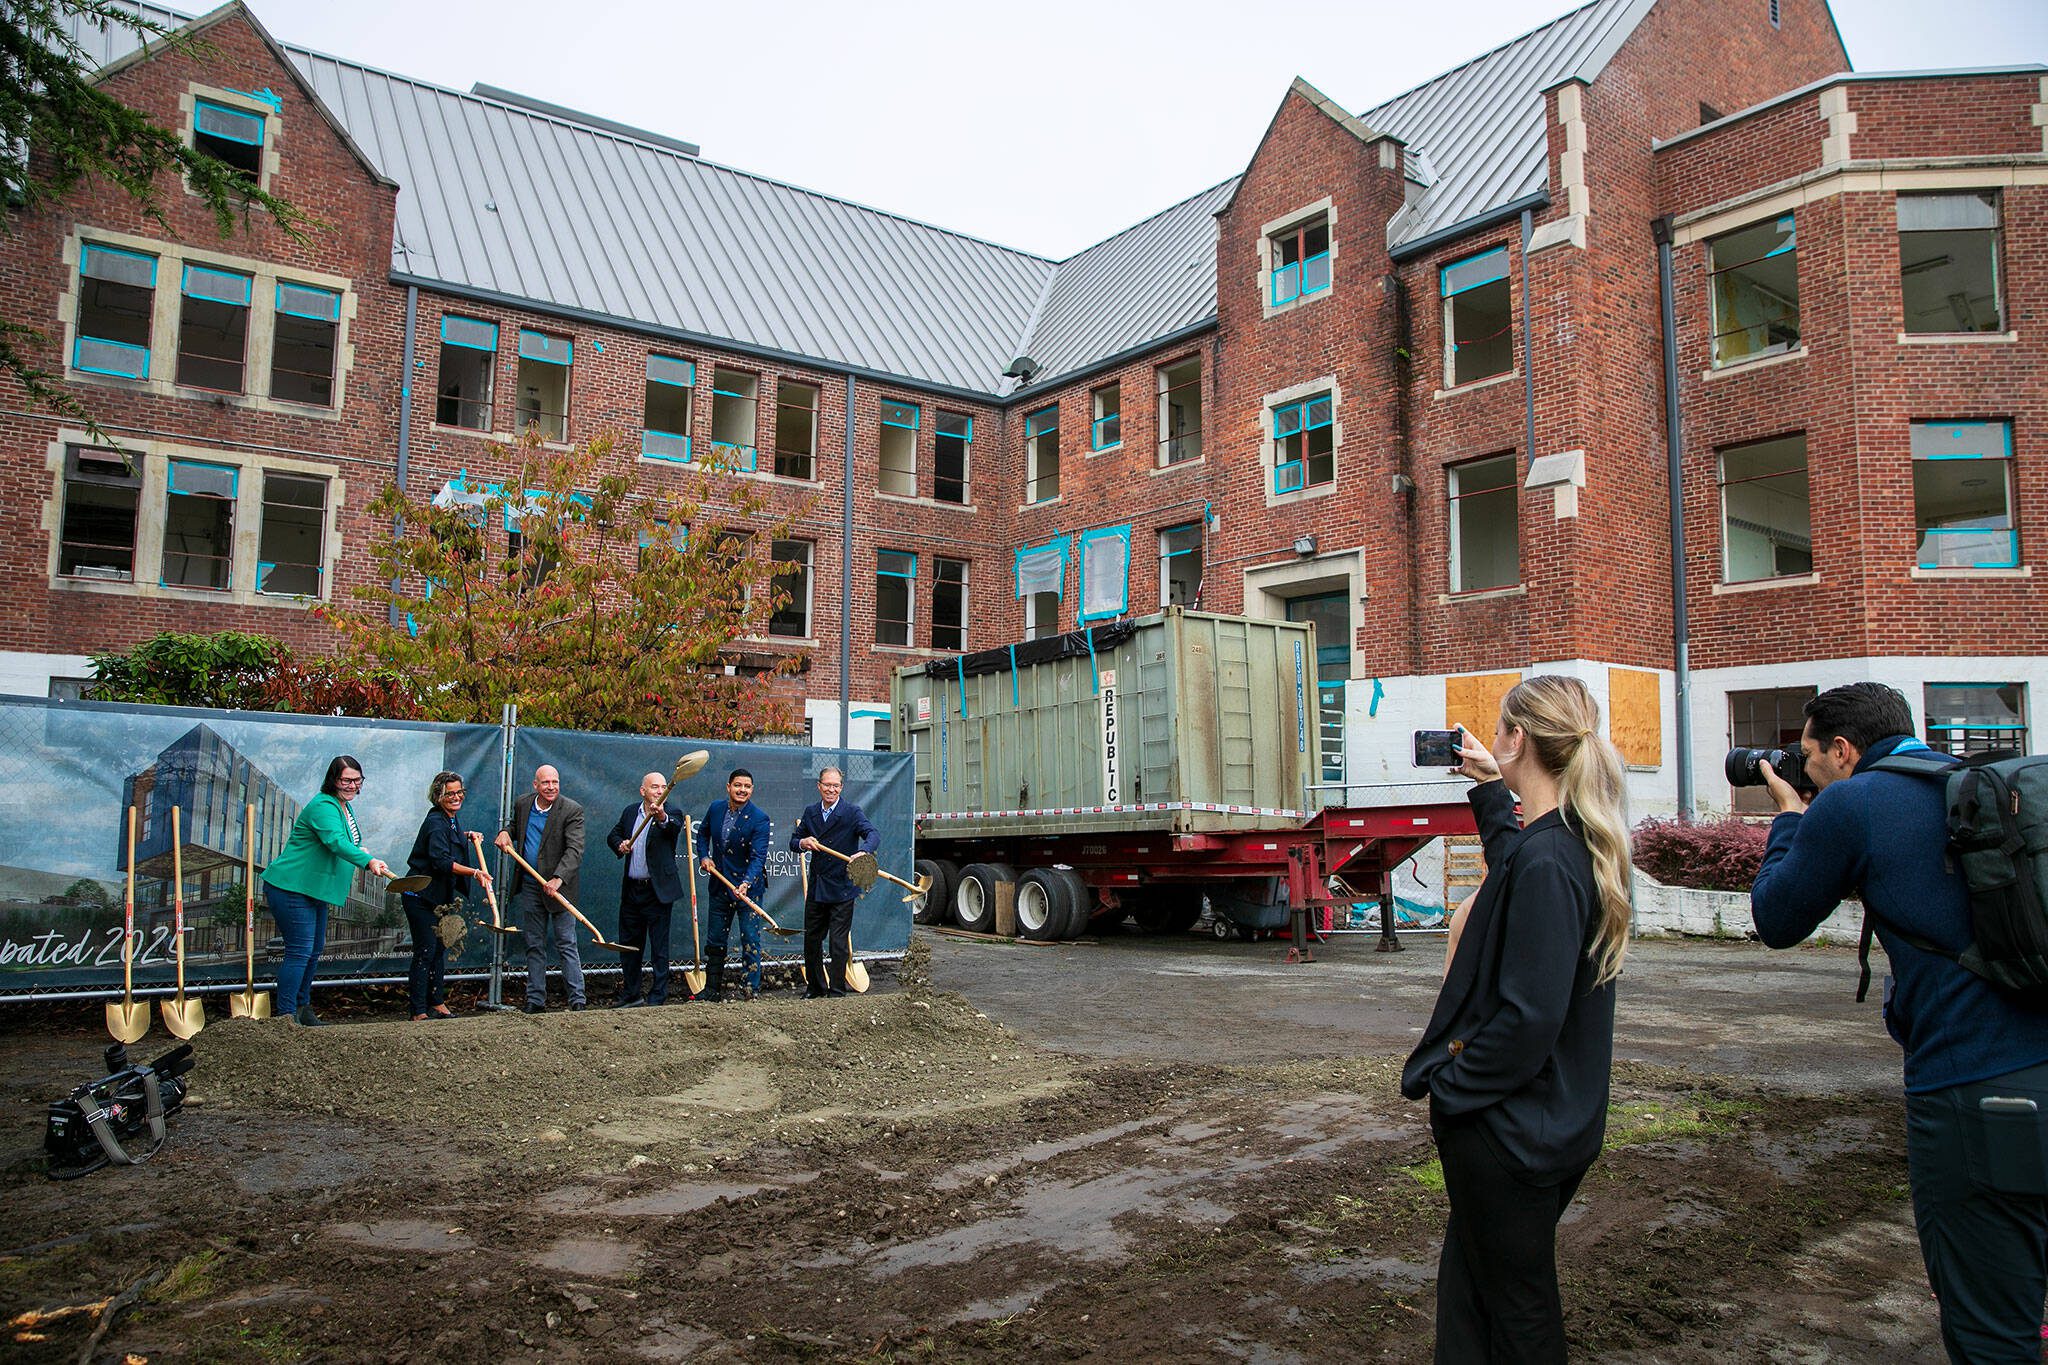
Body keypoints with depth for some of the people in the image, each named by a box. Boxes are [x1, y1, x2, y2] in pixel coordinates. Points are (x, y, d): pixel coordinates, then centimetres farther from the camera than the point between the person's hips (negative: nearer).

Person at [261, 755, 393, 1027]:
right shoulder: (323, 806, -21)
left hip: (315, 891, 10)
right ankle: (286, 1015, -6)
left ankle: (302, 1005, 32)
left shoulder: (346, 806, 11)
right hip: (291, 889, -10)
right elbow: (336, 842, -38)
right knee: (300, 951, -11)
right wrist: (368, 861, -51)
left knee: (315, 949, 18)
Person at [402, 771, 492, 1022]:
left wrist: (466, 839, 20)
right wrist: (474, 872, -35)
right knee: (425, 950, -8)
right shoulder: (436, 822, -18)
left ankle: (437, 1003, 23)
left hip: (439, 896, 10)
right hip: (421, 896, -10)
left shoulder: (451, 820, 12)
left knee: (440, 948, 14)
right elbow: (441, 861, -29)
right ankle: (419, 1012, -4)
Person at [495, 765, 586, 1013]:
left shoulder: (572, 811, -14)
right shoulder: (522, 804, 3)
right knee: (534, 946, 12)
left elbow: (575, 850, -21)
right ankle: (535, 999, 20)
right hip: (529, 888, 5)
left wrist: (558, 878, -34)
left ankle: (577, 1000, 1)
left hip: (558, 888, -5)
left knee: (566, 945, -2)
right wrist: (505, 832, 0)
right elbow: (514, 824, 24)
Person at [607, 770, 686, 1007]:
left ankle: (657, 998, 7)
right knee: (628, 944, 14)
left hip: (658, 891, -5)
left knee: (659, 947, -1)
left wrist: (662, 818, -51)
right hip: (631, 889, 5)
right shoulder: (630, 812, 8)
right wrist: (620, 845, -3)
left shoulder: (671, 815, -7)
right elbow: (613, 835, 19)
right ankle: (630, 995, 26)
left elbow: (675, 828, -29)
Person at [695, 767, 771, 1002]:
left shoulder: (759, 818, -16)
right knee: (715, 941, 14)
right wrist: (703, 857, 2)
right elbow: (703, 833, 19)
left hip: (748, 886, -5)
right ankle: (712, 990, 25)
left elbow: (758, 856, -24)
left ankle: (752, 990, 5)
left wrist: (746, 883, -38)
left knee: (750, 940, -3)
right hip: (719, 884, 5)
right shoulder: (715, 808, 0)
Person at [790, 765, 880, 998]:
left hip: (842, 889, -5)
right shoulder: (810, 812, 7)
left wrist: (863, 852, -44)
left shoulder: (852, 812, -8)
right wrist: (803, 843, -12)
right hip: (816, 888, 5)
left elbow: (873, 834, -22)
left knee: (839, 942, -1)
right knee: (811, 939, 14)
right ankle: (815, 986, 31)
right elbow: (793, 842, 13)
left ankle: (837, 990, 10)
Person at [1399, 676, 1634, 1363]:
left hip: (1508, 1127, -9)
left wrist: (1450, 1084, -16)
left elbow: (1529, 1018, -27)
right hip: (1556, 1120, 9)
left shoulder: (1545, 861, -26)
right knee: (1469, 1277, 22)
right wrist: (1493, 793, 24)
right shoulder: (1577, 842, 3)